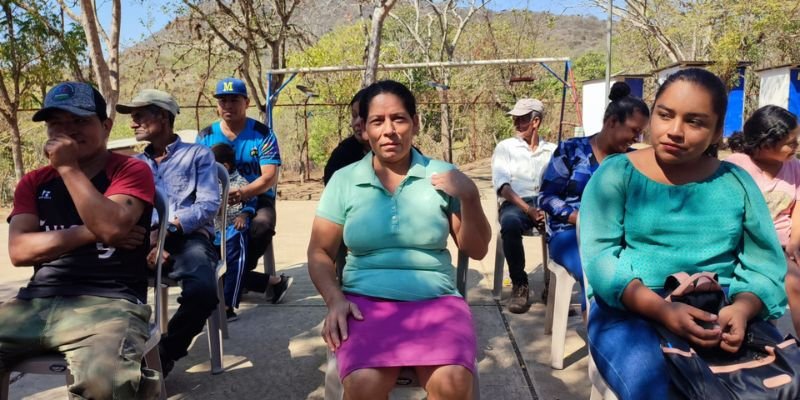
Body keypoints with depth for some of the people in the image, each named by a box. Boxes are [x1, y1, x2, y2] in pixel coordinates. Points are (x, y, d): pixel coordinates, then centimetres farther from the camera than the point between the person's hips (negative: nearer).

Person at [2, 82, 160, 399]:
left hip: (109, 303, -5)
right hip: (36, 303, 5)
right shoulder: (33, 182, 19)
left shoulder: (131, 170, 5)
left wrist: (68, 167, -5)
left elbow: (112, 227, -14)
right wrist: (90, 232, -7)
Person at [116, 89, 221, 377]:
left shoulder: (198, 155, 12)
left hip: (189, 239, -3)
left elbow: (208, 205, -2)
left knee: (202, 292, -34)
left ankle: (164, 354, -7)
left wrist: (167, 229, -17)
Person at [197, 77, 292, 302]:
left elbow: (270, 177, -11)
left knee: (262, 226, -33)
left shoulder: (262, 134, -2)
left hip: (257, 199, -2)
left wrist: (242, 193, -30)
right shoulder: (205, 136, 8)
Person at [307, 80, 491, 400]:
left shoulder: (443, 175, 6)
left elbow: (476, 250, 7)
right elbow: (319, 253, 9)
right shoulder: (343, 180, 7)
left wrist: (469, 196, -8)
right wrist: (335, 300, -9)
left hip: (436, 300, 1)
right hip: (366, 301, 0)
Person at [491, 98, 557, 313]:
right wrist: (527, 208, -14)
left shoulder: (553, 150, 20)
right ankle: (519, 285, -21)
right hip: (515, 204, -1)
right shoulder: (505, 147, 14)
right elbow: (501, 184, 0)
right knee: (510, 224, -37)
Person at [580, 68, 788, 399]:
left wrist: (741, 309, -17)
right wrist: (661, 309, -23)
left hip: (720, 312, 4)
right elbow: (599, 254, -10)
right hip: (631, 309, -3)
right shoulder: (616, 173, 0)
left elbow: (766, 263, 5)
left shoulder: (737, 183, 10)